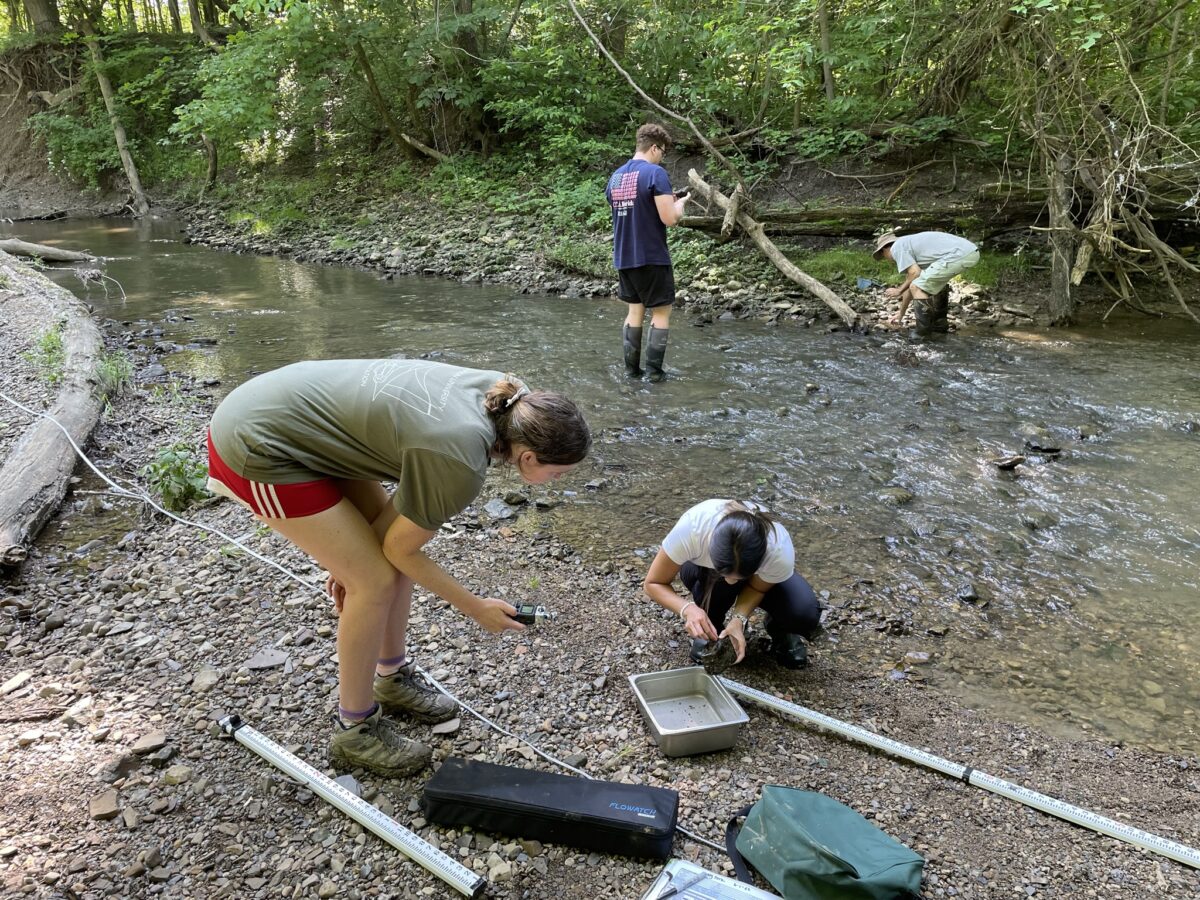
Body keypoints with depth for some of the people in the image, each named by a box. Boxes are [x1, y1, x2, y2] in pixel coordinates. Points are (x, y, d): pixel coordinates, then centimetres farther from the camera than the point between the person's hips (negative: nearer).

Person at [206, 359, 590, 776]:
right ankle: (355, 730, 14)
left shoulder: (502, 397, -4)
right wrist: (475, 608, 2)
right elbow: (402, 551, -10)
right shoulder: (461, 464, -27)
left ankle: (392, 678, 32)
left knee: (392, 553, 11)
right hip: (258, 449, -9)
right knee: (377, 580, -6)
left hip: (294, 408, 9)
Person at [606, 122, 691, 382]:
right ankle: (654, 370, 5)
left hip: (624, 258, 7)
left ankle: (632, 368, 15)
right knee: (661, 312, 6)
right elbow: (669, 218, -17)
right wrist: (679, 203, 4)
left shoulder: (615, 177, 10)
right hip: (652, 258, -6)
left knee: (635, 310, 15)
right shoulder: (655, 173, -13)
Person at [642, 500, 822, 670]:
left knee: (804, 613, -28)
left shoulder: (780, 553, -40)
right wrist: (688, 608, -44)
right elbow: (653, 584, -26)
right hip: (704, 568, 0)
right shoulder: (691, 528, -42)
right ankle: (712, 631, -5)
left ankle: (779, 629, 7)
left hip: (756, 575, 0)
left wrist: (738, 620, -35)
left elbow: (757, 588, -16)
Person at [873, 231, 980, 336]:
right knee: (936, 281, 32)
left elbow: (915, 273, -6)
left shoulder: (896, 247, 5)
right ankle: (940, 324, 34)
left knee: (917, 287, -3)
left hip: (957, 255, -10)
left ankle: (924, 331, 1)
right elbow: (910, 283, 37)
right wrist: (900, 314, 42)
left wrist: (899, 291, 11)